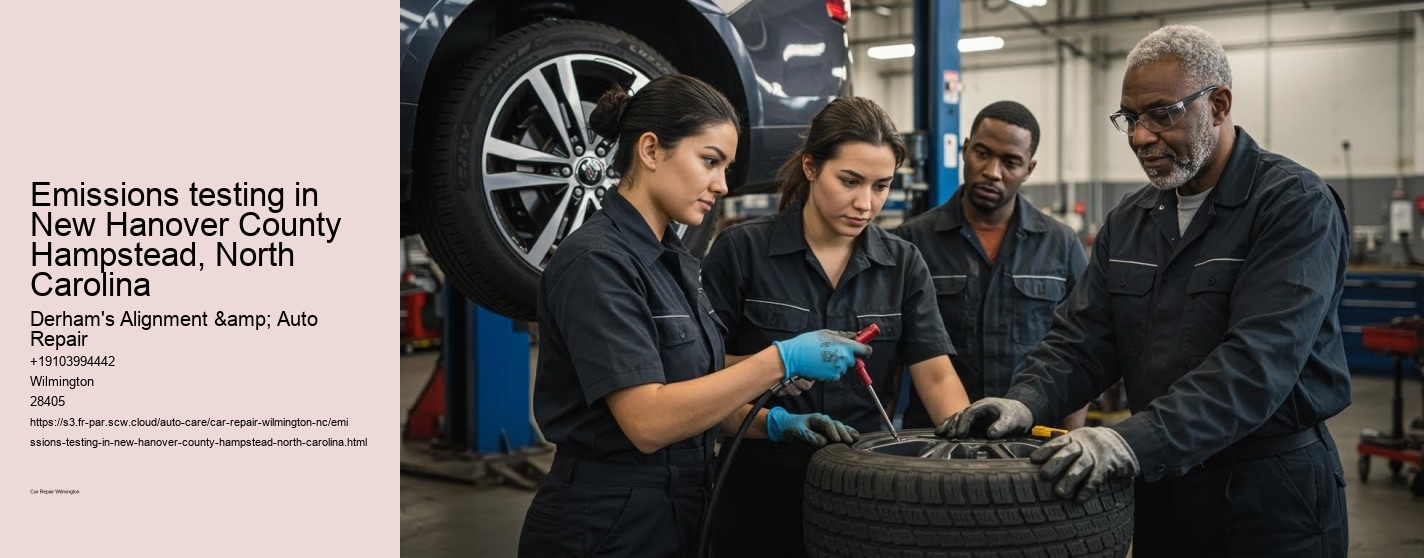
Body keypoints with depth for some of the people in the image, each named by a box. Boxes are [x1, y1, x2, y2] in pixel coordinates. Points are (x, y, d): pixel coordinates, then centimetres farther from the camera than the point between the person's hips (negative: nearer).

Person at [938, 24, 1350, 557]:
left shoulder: (1296, 205, -14)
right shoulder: (1128, 222, 8)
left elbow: (1258, 359, -27)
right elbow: (1082, 336, 3)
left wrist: (1138, 439, -37)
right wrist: (1026, 401, -17)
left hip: (1270, 492, -6)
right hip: (1162, 481, 6)